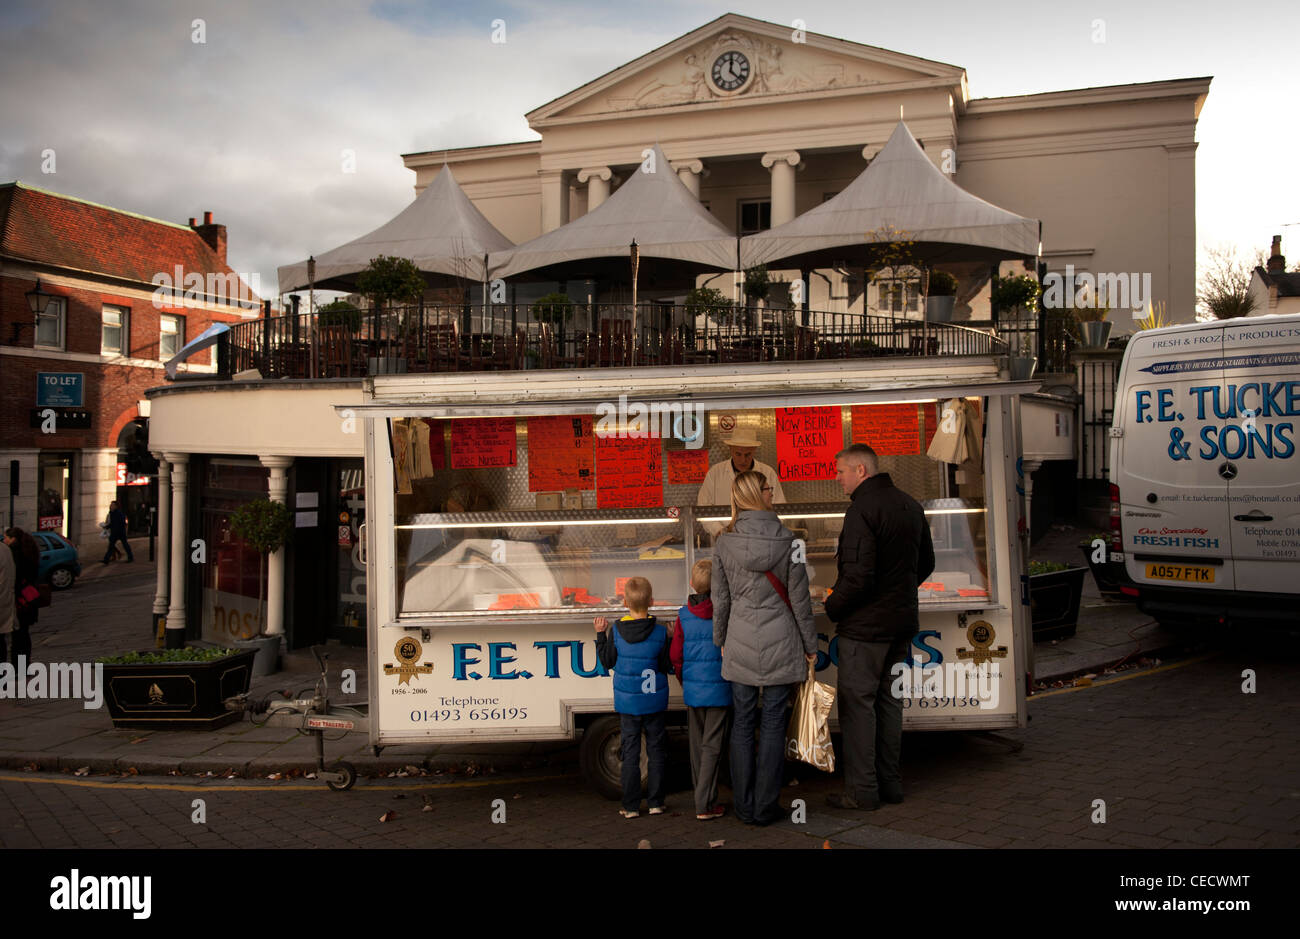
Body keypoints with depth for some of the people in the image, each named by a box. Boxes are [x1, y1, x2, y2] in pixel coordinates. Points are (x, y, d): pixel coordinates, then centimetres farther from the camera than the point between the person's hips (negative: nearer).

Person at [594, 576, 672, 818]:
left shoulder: (615, 631, -9)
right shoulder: (660, 632, -11)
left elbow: (607, 661, 0)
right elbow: (667, 666, -4)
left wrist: (601, 635, 8)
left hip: (627, 701, 1)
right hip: (655, 701, -1)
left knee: (630, 752, 8)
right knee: (656, 751, 11)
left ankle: (631, 806, 10)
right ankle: (655, 802, 16)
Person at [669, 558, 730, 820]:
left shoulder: (683, 615, -1)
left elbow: (676, 655, 3)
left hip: (692, 689, 3)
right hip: (719, 690, -3)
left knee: (697, 745, 15)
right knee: (712, 746, 1)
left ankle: (704, 797, 26)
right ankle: (705, 805, -1)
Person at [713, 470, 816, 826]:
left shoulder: (724, 543, -4)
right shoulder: (786, 540, -7)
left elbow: (721, 600, 2)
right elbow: (800, 599, -2)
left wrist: (720, 640, 16)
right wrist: (810, 645, 9)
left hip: (740, 648, 1)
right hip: (780, 645, -1)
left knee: (742, 724, 10)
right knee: (773, 724, 6)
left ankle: (745, 806, 17)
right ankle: (766, 807, 12)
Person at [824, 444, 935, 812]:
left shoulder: (862, 509, -19)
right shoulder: (910, 505, 9)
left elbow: (859, 576, -24)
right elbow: (926, 563, 17)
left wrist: (832, 606, -9)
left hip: (865, 625, -9)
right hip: (902, 621, 9)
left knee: (857, 703, 0)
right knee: (888, 701, 17)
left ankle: (862, 791, 5)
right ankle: (890, 783, 24)